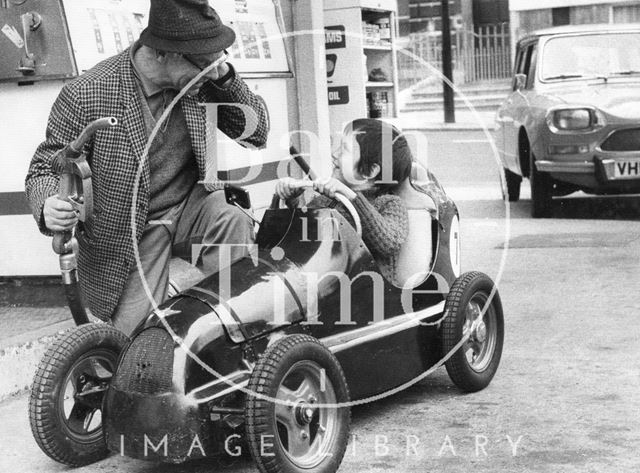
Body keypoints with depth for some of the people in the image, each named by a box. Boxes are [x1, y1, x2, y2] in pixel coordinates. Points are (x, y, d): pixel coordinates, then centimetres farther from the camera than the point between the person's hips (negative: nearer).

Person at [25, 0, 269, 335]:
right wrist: (48, 208, -32)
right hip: (130, 231, -3)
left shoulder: (202, 82, -6)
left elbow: (257, 134, 0)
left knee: (234, 225, -31)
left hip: (193, 206, 3)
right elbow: (45, 166, -8)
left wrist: (225, 78, -16)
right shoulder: (86, 96, -19)